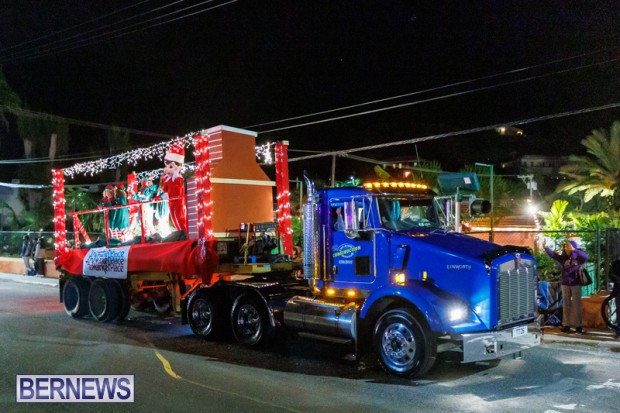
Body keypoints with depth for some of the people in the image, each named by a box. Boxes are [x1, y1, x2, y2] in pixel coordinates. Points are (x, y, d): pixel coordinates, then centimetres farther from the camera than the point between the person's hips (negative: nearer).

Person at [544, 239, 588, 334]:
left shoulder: (578, 258, -6)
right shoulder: (563, 258, 2)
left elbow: (585, 257, -26)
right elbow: (552, 254, -8)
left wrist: (574, 249, -37)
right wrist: (545, 246, -23)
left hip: (576, 284, -3)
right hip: (565, 284, 3)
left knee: (577, 305, 2)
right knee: (566, 305, 6)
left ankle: (578, 326, 6)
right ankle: (566, 326, 11)